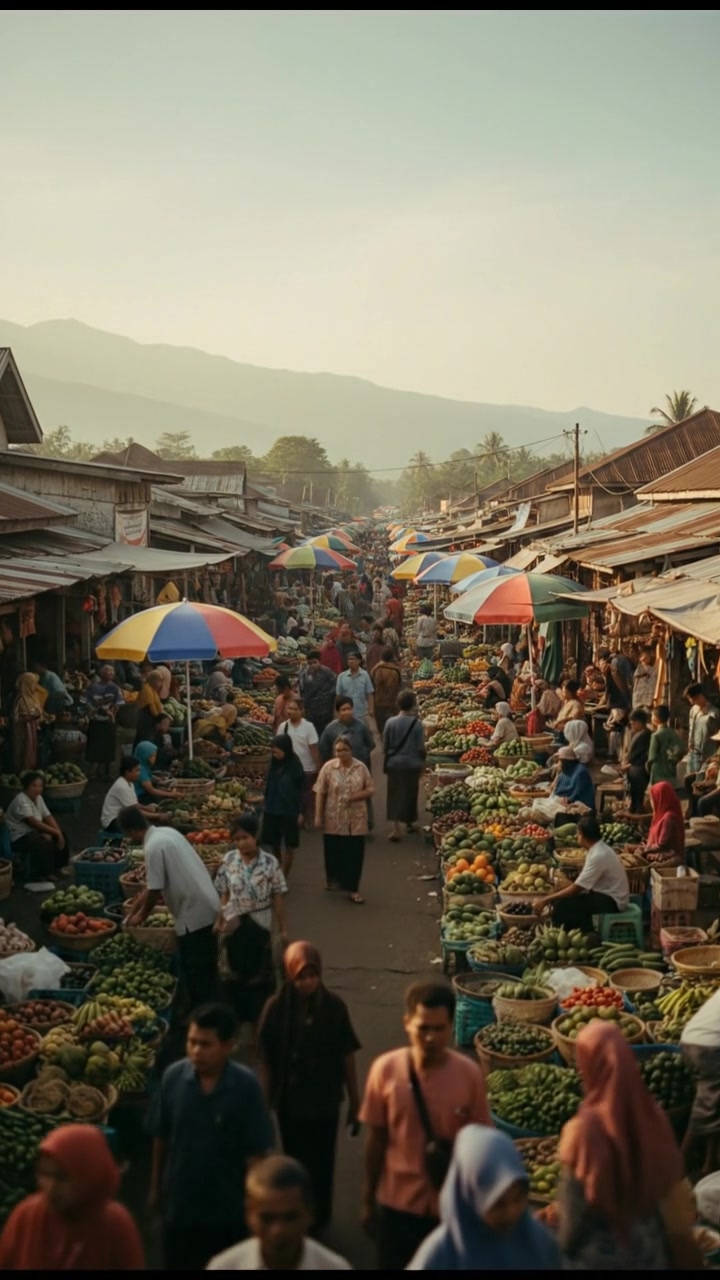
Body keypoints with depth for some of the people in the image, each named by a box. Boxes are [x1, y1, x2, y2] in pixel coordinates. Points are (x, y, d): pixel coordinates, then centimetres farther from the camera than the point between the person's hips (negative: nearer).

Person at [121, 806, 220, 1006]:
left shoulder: (154, 846, -19)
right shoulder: (166, 832, 9)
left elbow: (155, 890, -14)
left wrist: (140, 916, 3)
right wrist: (140, 900, 30)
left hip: (194, 912, -9)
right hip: (207, 905, 9)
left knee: (195, 969, 2)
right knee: (205, 967, 19)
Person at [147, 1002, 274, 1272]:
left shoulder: (245, 1086, -20)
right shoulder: (173, 1077, -14)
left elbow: (257, 1151, -12)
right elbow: (160, 1138, -2)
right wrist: (156, 1186, 7)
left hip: (228, 1208, -2)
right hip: (179, 1202, 2)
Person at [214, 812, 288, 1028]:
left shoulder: (270, 862, -13)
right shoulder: (229, 860, -5)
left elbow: (277, 898, -7)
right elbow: (225, 894, 4)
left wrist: (283, 929, -4)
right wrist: (219, 920, 4)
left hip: (259, 926, -2)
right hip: (233, 925, 2)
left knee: (260, 973, 9)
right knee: (232, 973, 12)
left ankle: (261, 1017, 23)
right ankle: (236, 1016, 27)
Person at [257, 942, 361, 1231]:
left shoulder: (334, 1006, -12)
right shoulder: (276, 1007, -15)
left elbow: (347, 1057, -3)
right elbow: (267, 1061, -8)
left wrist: (354, 1101, 2)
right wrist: (265, 1104, -5)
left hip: (325, 1100, 0)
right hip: (290, 1101, 0)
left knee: (322, 1163, 12)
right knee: (297, 1163, 14)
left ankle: (318, 1218, 34)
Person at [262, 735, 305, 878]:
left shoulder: (295, 766, -12)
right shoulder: (274, 764, 3)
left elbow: (300, 790, -8)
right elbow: (269, 786, 10)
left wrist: (300, 812, -9)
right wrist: (265, 805, 12)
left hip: (289, 811, -5)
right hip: (272, 810, 5)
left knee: (289, 845, 4)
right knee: (274, 843, 12)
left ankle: (283, 877, 8)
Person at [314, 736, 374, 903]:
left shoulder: (360, 768, 0)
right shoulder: (328, 767, -5)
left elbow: (370, 789, 4)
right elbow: (320, 793, -4)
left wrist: (356, 796, -15)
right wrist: (318, 816, -7)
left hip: (356, 820, 1)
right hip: (334, 819, -1)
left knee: (355, 854, 0)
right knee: (334, 851, 11)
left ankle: (352, 889, 7)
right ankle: (333, 878, 36)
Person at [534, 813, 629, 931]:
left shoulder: (599, 855, -24)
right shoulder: (598, 849, 6)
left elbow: (576, 888, -24)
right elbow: (581, 883, 11)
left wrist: (546, 900, -18)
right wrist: (552, 896, 3)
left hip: (611, 900, -10)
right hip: (605, 894, 10)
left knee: (562, 906, -21)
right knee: (561, 898, 3)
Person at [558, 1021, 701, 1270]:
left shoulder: (584, 1130, -28)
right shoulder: (653, 1116, -14)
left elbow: (574, 1205, -17)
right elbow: (673, 1189, -3)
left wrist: (564, 1245, 0)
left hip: (598, 1252, -4)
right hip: (650, 1247, 4)